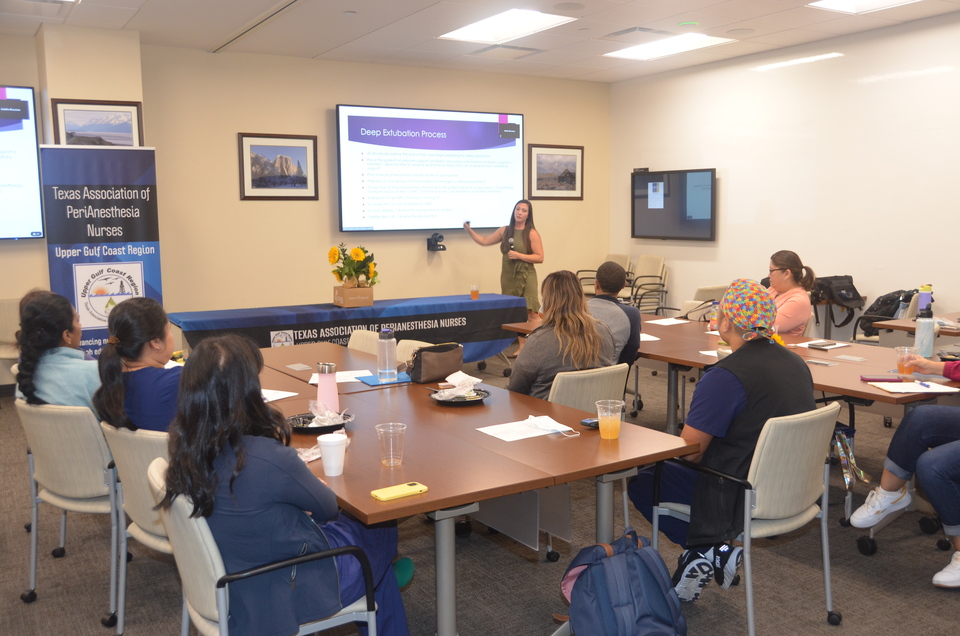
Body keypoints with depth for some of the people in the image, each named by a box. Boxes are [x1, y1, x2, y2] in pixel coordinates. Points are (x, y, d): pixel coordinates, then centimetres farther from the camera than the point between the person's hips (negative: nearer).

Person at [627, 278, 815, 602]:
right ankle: (715, 550, 14)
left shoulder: (726, 376, -23)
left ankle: (705, 549, 1)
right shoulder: (797, 363, 3)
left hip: (745, 499, -8)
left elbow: (689, 451, -20)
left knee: (640, 480, 7)